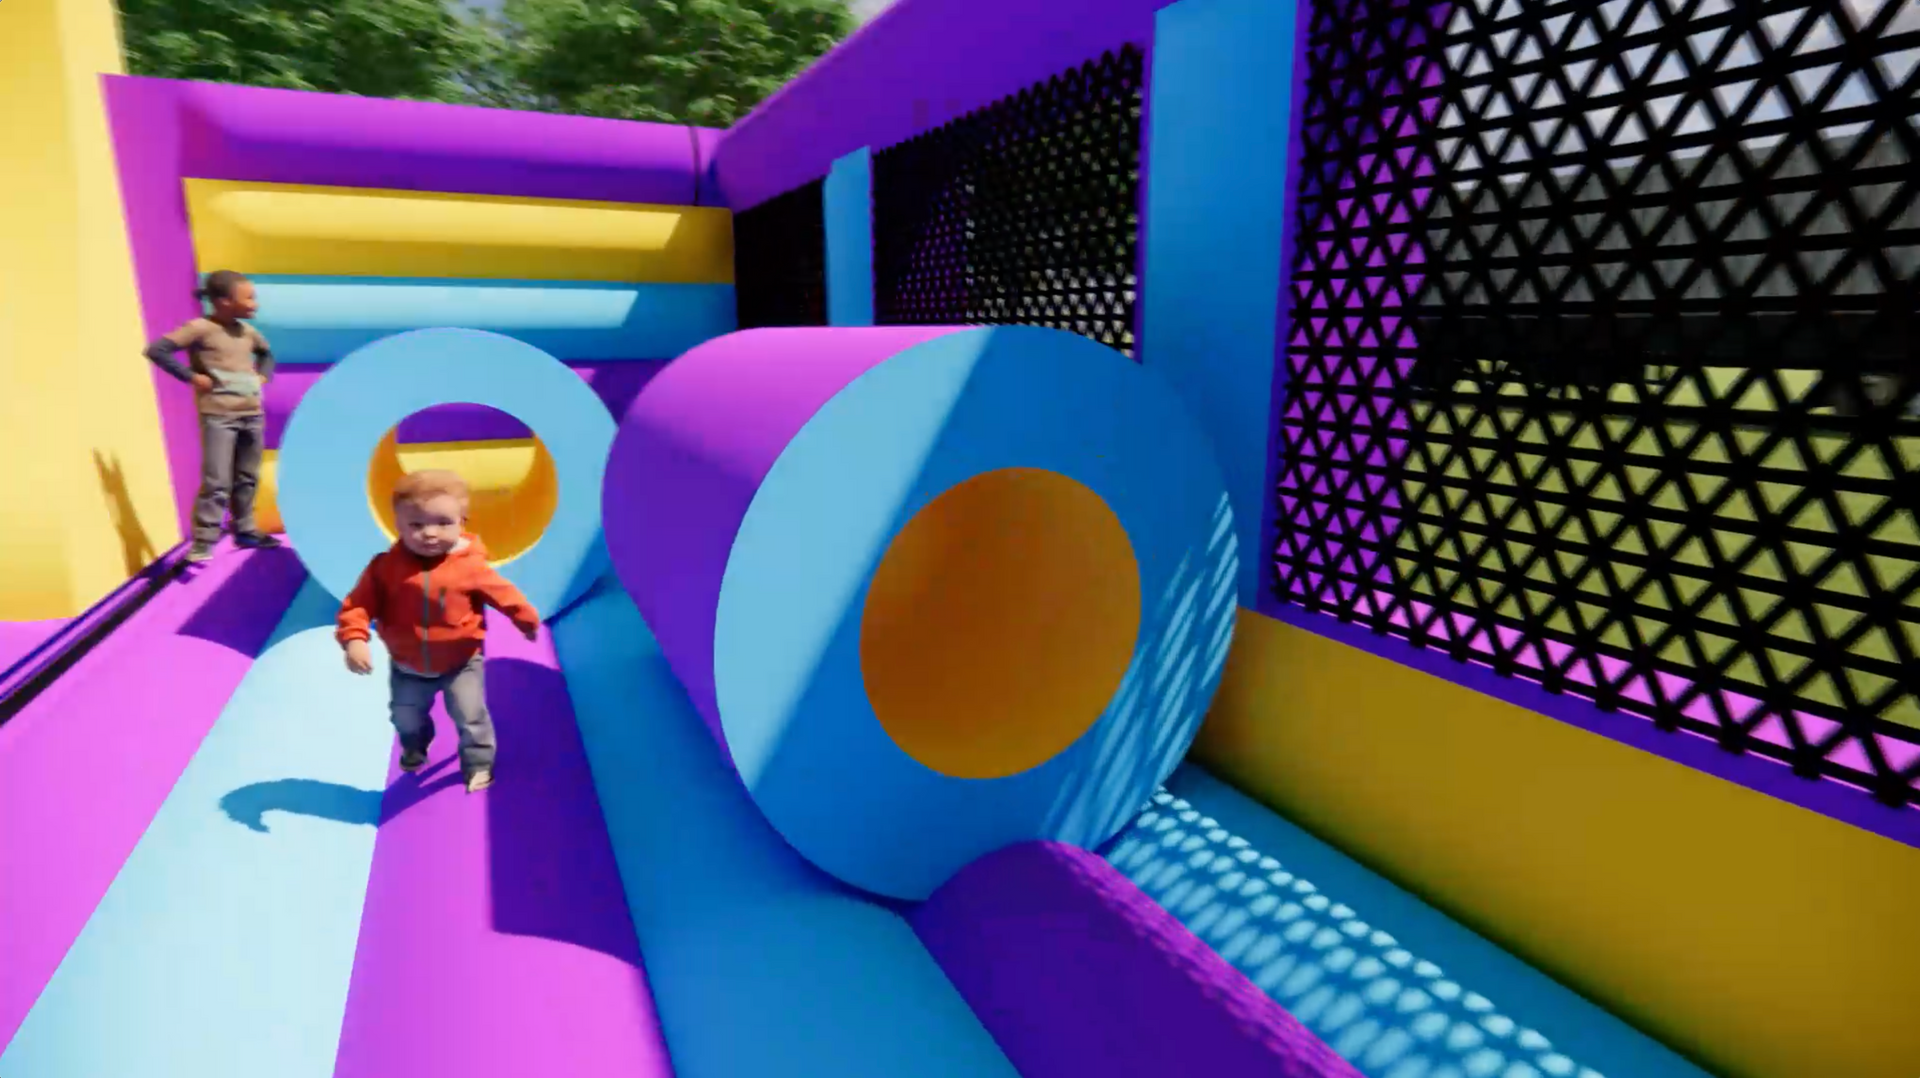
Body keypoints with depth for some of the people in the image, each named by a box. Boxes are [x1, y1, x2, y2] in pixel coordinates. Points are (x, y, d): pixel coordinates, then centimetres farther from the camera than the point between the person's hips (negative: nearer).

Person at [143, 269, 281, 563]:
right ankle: (202, 543, -5)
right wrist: (190, 376, -13)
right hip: (218, 415, -7)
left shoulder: (247, 331, 11)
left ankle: (245, 531, 27)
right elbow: (156, 350, -13)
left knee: (247, 478, 14)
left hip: (253, 414, 7)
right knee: (216, 482, -10)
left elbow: (266, 353, 33)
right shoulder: (200, 328, -9)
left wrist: (263, 375, 16)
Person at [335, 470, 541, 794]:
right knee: (405, 717, 26)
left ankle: (478, 763, 30)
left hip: (461, 662, -3)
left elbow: (504, 594, -10)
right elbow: (359, 603, -19)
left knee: (470, 716, 4)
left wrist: (528, 621, 3)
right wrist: (354, 639, -35)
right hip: (408, 666, 3)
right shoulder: (385, 566, -20)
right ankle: (414, 747, 59)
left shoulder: (470, 566, -24)